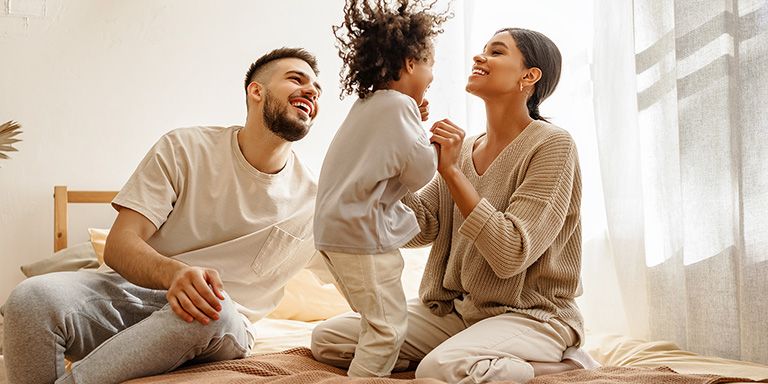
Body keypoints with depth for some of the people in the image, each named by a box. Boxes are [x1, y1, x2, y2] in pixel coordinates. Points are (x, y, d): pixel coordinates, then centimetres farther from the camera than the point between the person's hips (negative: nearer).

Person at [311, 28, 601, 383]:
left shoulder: (551, 145, -11)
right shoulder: (463, 148, 9)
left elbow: (511, 255, -20)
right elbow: (417, 231, 2)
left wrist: (451, 171, -19)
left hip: (531, 314, -7)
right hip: (456, 310, 7)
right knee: (327, 338, -5)